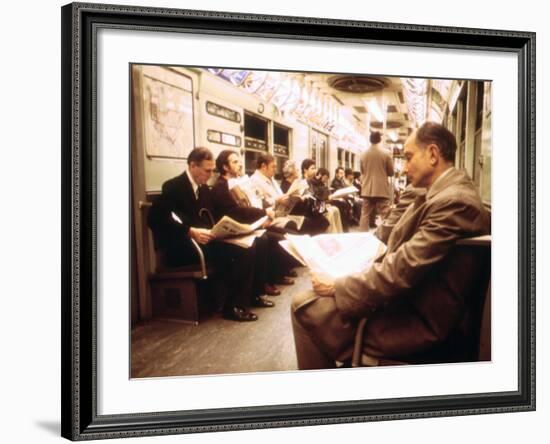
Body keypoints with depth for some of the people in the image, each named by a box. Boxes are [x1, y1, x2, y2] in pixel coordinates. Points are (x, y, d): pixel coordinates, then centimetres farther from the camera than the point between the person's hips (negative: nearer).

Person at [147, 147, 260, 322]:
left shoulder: (204, 188, 16)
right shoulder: (173, 187, -10)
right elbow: (155, 219, -22)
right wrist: (190, 231, -31)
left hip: (202, 240, 8)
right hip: (181, 247, -8)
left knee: (248, 248, -14)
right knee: (232, 252, -28)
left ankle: (242, 299, -8)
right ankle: (232, 306, -16)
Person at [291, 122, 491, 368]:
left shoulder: (453, 201, -23)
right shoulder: (450, 192, 10)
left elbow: (401, 271, -25)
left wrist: (337, 287, -15)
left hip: (420, 324, -10)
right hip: (410, 300, 10)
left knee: (305, 306, -9)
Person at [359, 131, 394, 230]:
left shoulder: (364, 154, 1)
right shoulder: (385, 153, -7)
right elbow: (391, 172, 1)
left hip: (367, 190, 3)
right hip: (382, 190, -3)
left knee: (365, 215, 7)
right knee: (384, 216, -1)